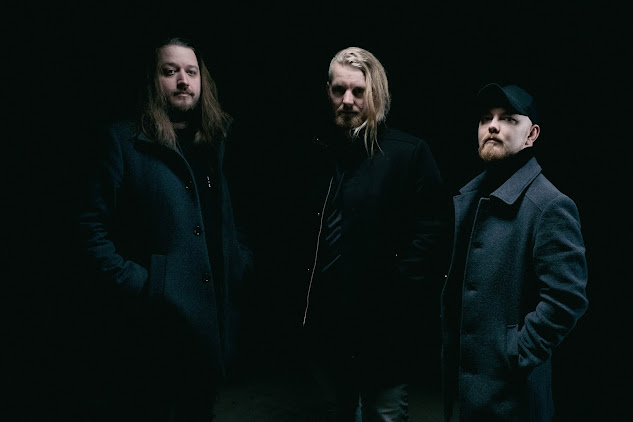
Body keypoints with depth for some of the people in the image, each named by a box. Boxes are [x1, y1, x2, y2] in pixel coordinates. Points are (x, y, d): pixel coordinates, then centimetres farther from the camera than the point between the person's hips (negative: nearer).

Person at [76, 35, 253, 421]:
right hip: (154, 326, -4)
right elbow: (94, 227, -9)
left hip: (214, 324, 5)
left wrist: (242, 263, 2)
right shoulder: (123, 141, -5)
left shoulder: (217, 143, 11)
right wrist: (135, 286, -17)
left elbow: (232, 219, 18)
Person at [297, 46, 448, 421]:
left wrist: (397, 290, -16)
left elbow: (430, 230, -12)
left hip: (384, 325, -5)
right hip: (327, 324, 6)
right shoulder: (319, 153, 8)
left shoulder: (410, 153, -9)